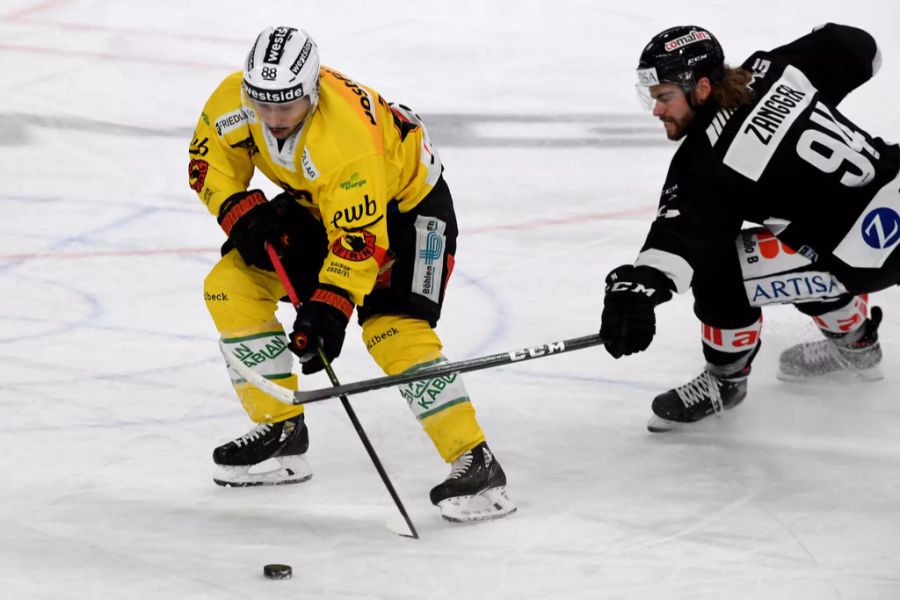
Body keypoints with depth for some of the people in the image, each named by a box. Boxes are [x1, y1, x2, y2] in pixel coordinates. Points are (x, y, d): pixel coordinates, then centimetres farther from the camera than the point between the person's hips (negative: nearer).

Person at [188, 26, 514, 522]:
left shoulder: (346, 140, -39)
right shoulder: (235, 99, -20)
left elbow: (359, 241, -38)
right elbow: (210, 163, -4)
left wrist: (328, 308, -41)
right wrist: (244, 215, -19)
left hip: (404, 201, -8)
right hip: (316, 203, 8)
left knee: (393, 328, -25)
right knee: (232, 285, -4)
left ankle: (476, 464, -24)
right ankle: (281, 429, 8)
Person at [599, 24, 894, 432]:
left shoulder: (707, 160, -18)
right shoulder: (771, 72, 2)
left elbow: (684, 227, -35)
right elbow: (857, 48, 13)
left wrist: (639, 284, -51)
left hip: (871, 242, -10)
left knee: (719, 268, -10)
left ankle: (725, 379, 13)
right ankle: (855, 345, 50)